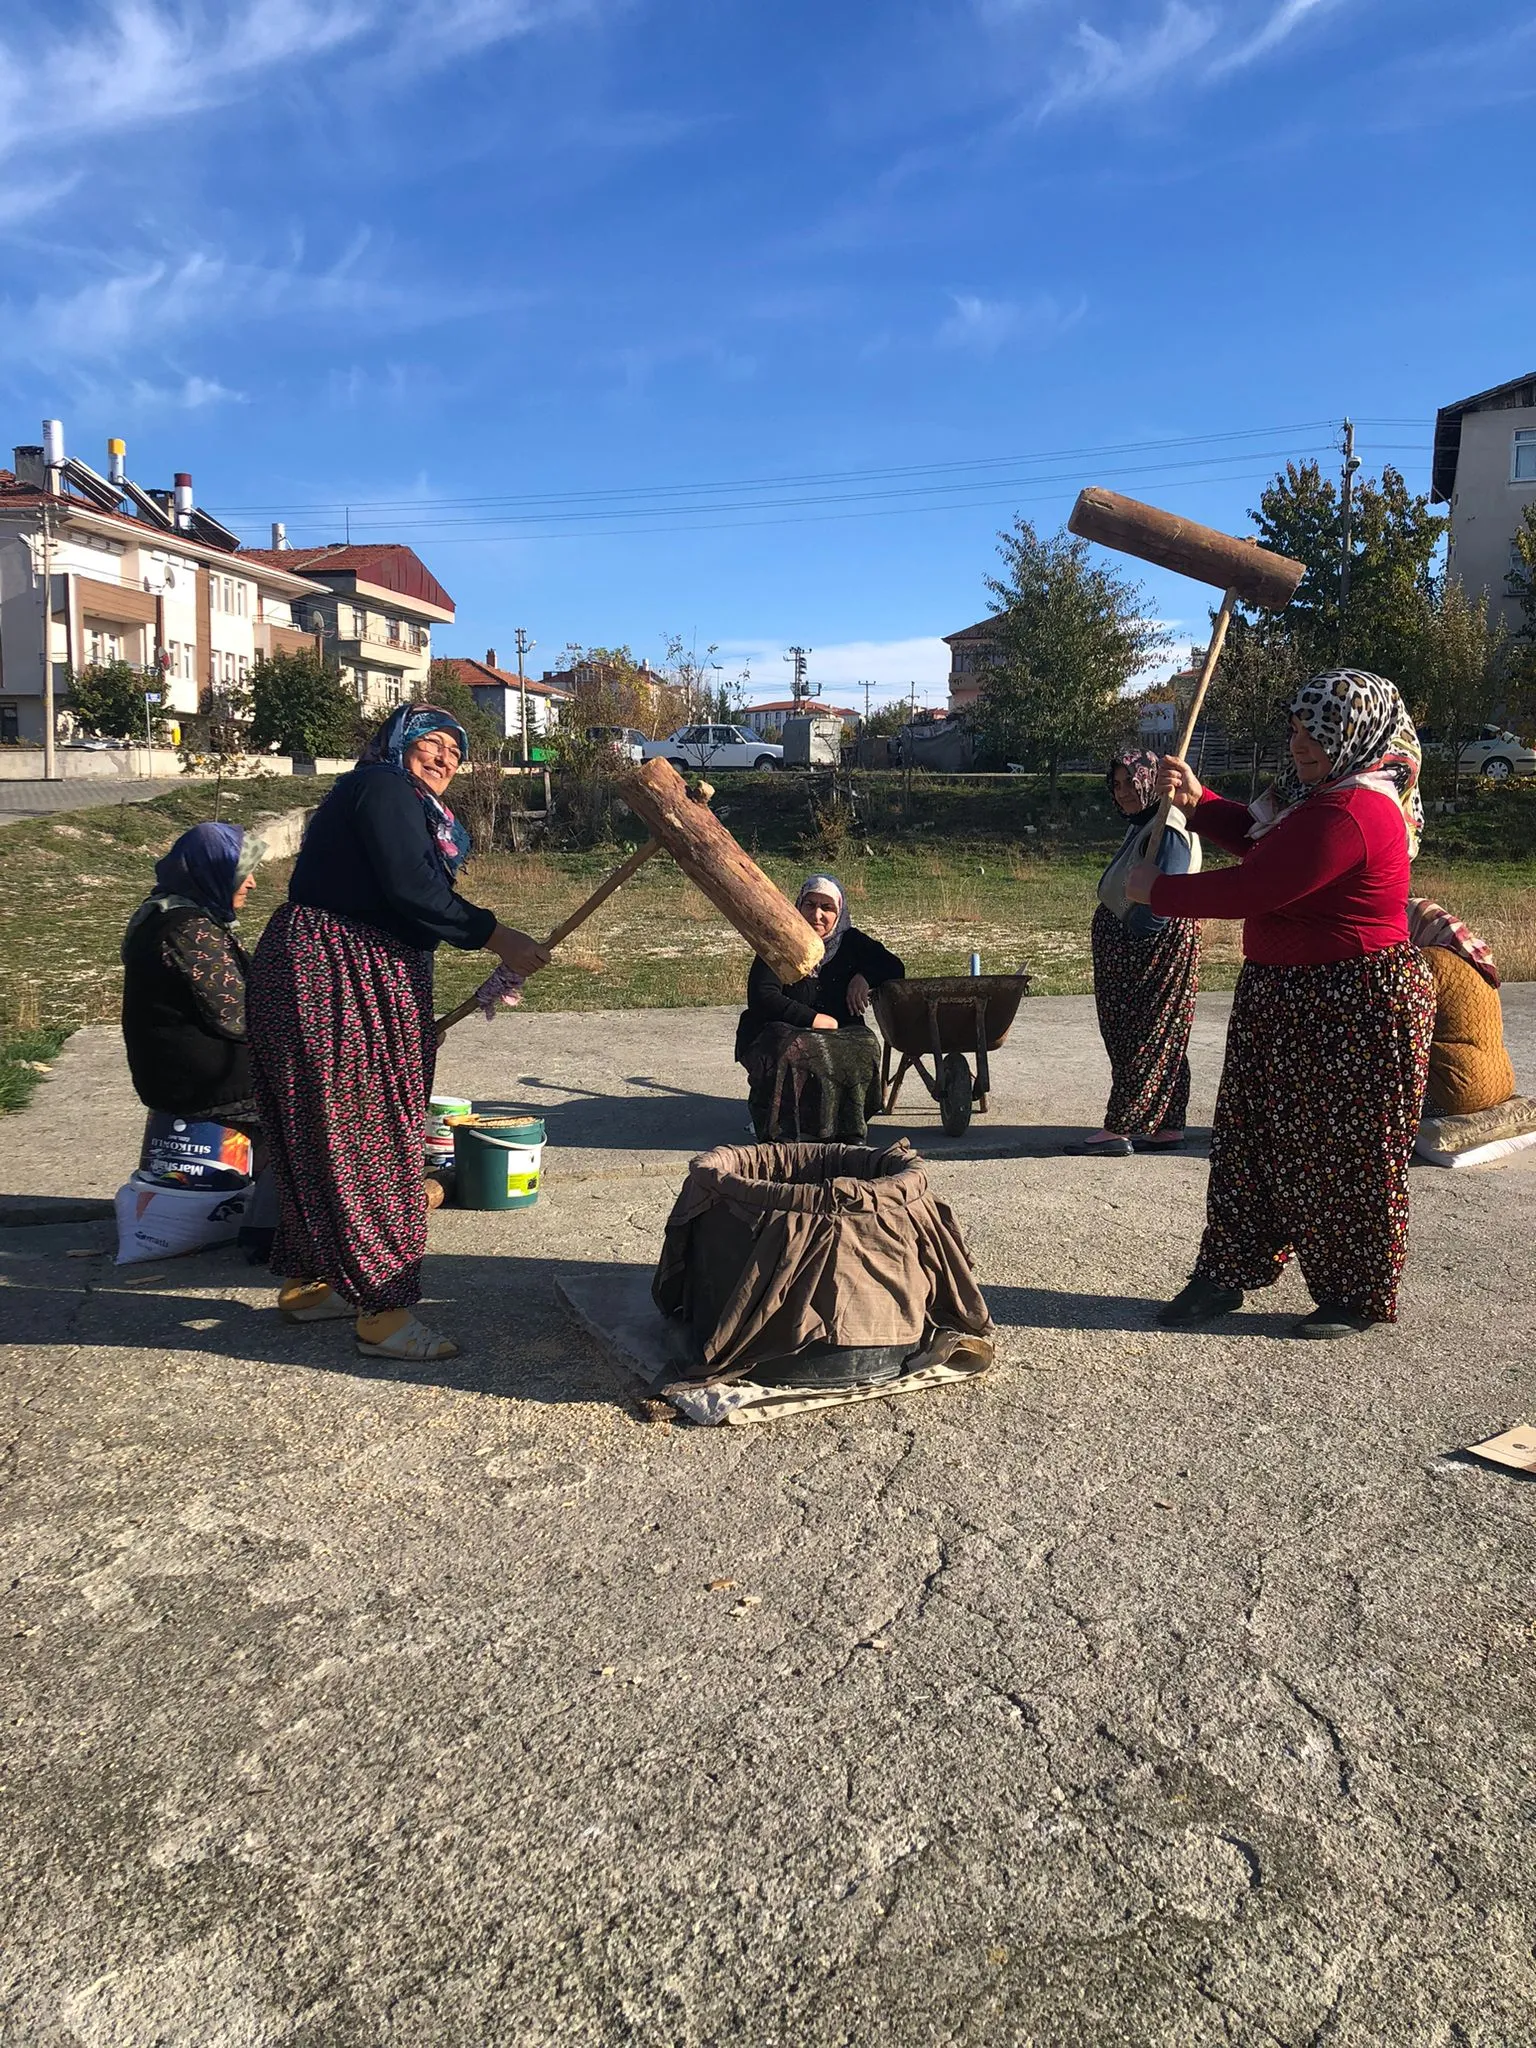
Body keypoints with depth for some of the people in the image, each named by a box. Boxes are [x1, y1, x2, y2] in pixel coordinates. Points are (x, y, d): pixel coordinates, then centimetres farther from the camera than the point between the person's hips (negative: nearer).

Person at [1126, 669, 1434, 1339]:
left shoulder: (1348, 814, -24)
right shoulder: (1322, 795, 11)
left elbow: (1250, 889, -25)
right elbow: (1258, 840, 22)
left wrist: (1158, 892, -11)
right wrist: (1198, 801, 5)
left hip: (1352, 1011, -11)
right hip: (1288, 1000, 11)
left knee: (1346, 1156, 3)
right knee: (1252, 1137, 13)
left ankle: (1358, 1297, 20)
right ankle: (1226, 1274, 24)